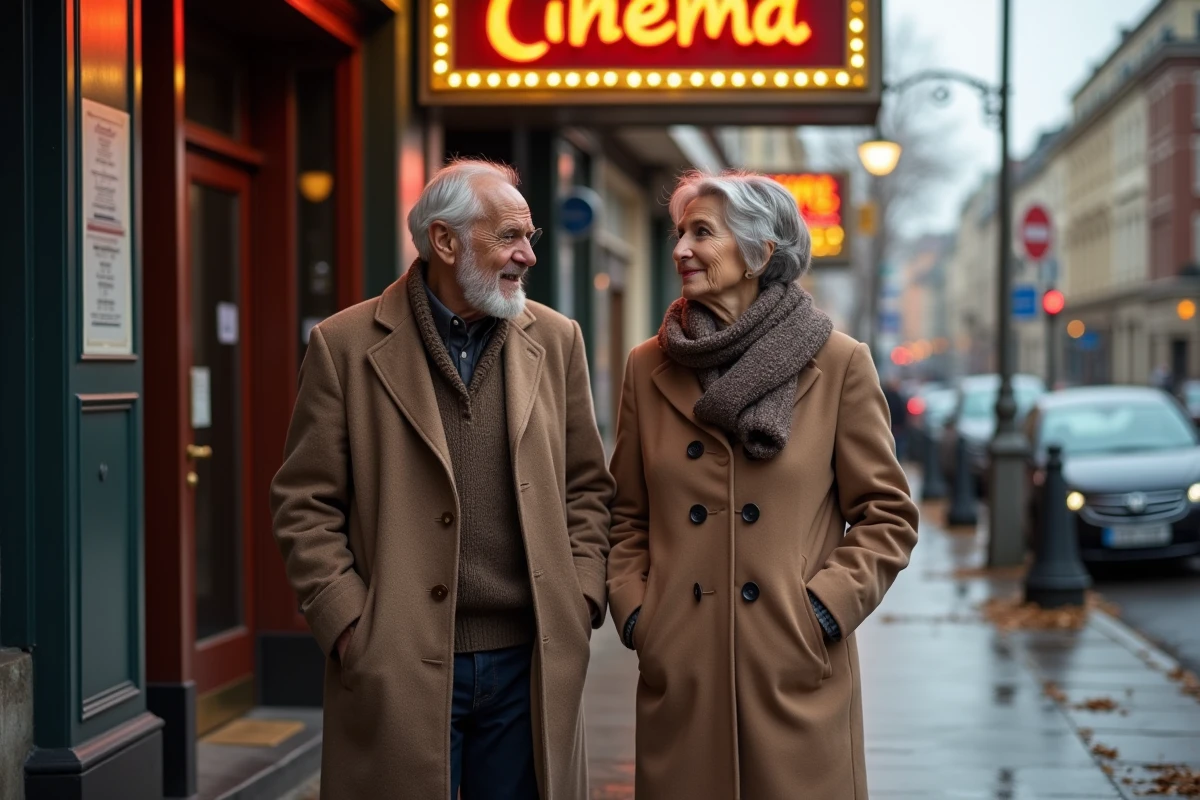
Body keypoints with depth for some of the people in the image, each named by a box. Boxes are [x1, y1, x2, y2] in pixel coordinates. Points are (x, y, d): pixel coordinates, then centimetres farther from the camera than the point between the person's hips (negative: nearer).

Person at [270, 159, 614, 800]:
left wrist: (581, 596, 3)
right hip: (398, 669, -3)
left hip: (532, 663, 3)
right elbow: (305, 503, -2)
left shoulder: (556, 340, 8)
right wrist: (348, 622, -9)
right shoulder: (345, 346, -2)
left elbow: (587, 486, 14)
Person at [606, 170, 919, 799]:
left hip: (798, 676, -2)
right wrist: (632, 613, 2)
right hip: (678, 675, 2)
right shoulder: (649, 368, 8)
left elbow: (887, 516, 2)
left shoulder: (839, 365, 0)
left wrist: (824, 610, -8)